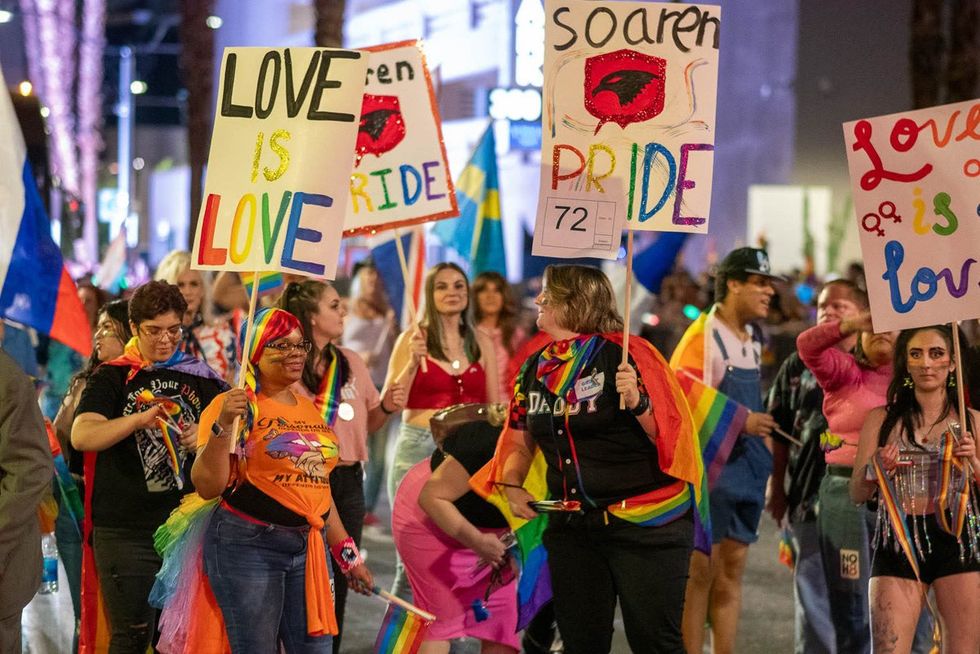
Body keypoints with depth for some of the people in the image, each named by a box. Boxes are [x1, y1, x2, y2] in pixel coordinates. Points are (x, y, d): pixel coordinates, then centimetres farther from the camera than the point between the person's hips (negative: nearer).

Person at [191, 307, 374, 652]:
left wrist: (347, 553, 21)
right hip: (248, 546, -6)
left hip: (309, 547, 6)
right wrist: (222, 427, -24)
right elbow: (208, 487, -12)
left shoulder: (309, 409, 14)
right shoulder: (236, 406, -7)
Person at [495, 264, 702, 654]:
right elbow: (520, 442, 21)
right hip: (571, 526, 7)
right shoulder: (536, 369, 8)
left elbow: (672, 435, -13)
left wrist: (639, 403, -30)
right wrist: (512, 487, 4)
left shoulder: (625, 355, -12)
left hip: (644, 523, -6)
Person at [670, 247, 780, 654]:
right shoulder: (703, 336, -12)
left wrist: (761, 431, 15)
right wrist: (738, 422, -19)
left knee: (731, 571, 9)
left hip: (745, 468, 8)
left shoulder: (753, 339, 14)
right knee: (701, 571, -5)